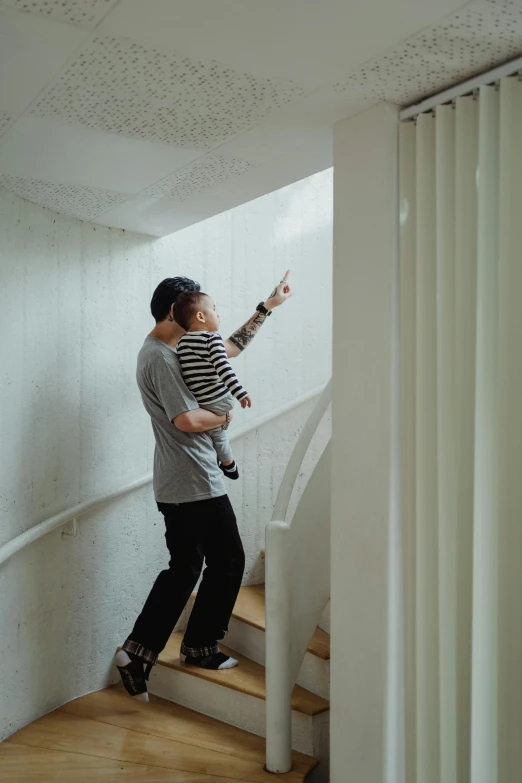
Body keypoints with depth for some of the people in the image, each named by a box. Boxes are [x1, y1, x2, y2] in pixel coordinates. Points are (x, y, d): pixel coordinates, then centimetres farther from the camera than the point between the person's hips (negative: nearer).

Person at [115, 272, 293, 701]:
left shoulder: (173, 350, 16)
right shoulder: (162, 357, -16)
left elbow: (231, 347, 23)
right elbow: (187, 420, -25)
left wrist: (267, 306, 24)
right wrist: (224, 415, -6)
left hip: (175, 488, 10)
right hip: (198, 485, -10)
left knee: (183, 569, 14)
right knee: (227, 560, 4)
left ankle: (138, 652, 18)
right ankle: (201, 646, 14)